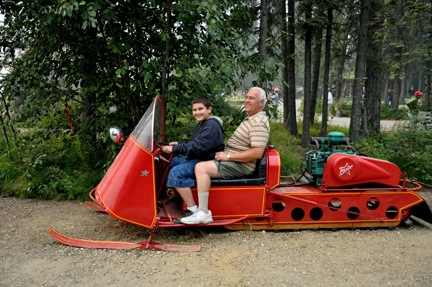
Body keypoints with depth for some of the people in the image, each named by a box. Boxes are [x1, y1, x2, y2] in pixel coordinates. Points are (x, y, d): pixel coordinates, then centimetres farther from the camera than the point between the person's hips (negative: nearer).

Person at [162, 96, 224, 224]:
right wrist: (179, 144, 10)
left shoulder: (212, 126, -18)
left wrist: (174, 149, -23)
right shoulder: (201, 124, 18)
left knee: (176, 173, -29)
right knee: (170, 162, 21)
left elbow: (198, 147, -27)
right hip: (195, 158, 12)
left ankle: (192, 210, -26)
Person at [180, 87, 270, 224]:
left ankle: (203, 213, -24)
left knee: (201, 167, -24)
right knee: (201, 165, 19)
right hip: (233, 161, 11)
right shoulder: (251, 118, 15)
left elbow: (257, 153, -28)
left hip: (241, 166, -11)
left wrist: (228, 156, -22)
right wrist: (225, 154, 12)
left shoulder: (258, 123, -18)